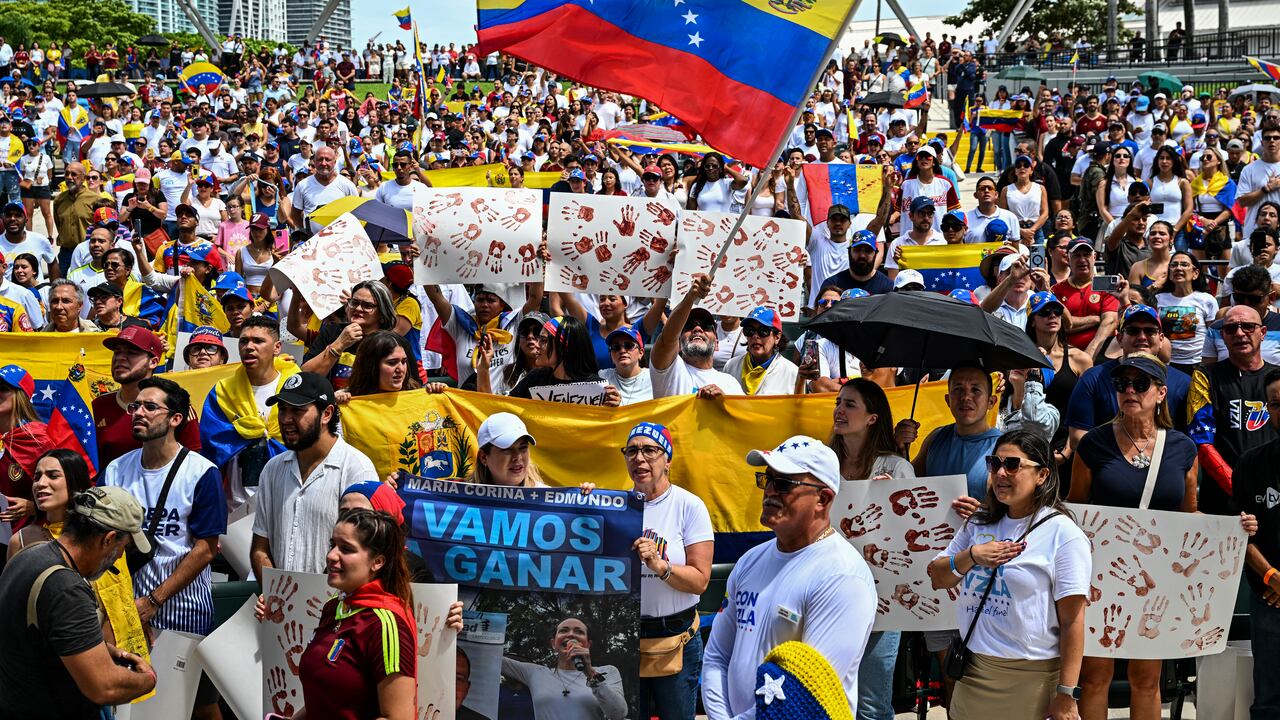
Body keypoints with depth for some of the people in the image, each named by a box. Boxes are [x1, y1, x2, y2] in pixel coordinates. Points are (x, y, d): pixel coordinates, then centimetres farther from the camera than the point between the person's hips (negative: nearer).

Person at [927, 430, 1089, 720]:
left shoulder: (1063, 534, -8)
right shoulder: (979, 524, 11)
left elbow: (1072, 621, -12)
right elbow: (936, 578, 12)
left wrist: (1066, 696, -15)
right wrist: (971, 556, -8)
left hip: (1030, 678, -5)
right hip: (972, 668, 5)